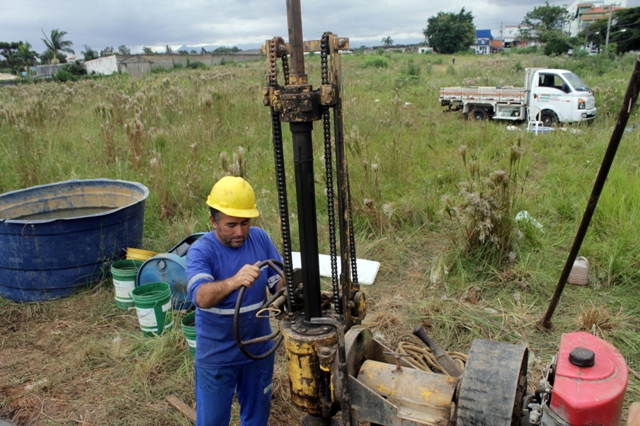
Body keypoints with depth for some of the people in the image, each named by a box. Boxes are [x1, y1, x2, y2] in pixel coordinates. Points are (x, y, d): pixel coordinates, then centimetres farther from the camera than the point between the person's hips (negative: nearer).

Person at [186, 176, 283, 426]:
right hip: (217, 357, -3)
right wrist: (234, 281, -55)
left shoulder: (260, 239, -8)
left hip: (259, 350, 4)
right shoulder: (201, 251, -20)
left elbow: (279, 282, -7)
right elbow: (201, 297, -36)